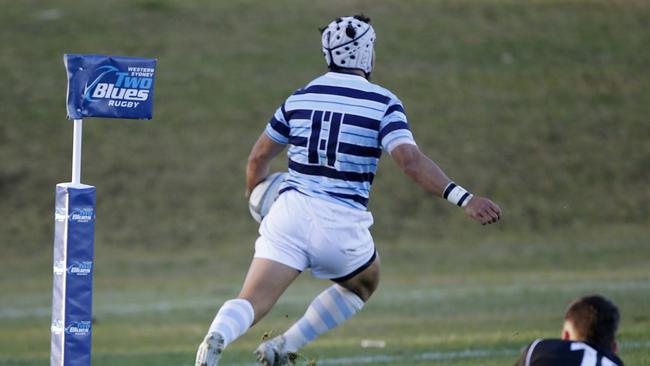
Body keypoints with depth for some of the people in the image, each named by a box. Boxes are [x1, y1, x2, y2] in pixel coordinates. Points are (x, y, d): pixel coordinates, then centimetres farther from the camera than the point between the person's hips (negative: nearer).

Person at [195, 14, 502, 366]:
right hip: (342, 224, -2)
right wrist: (464, 199, -16)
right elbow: (410, 160, -15)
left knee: (252, 302, -5)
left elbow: (258, 158, 21)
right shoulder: (383, 103, 0)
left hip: (290, 212, 2)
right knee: (362, 285, 28)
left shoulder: (300, 97, 13)